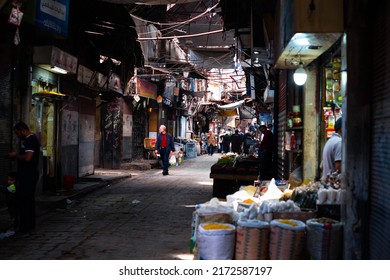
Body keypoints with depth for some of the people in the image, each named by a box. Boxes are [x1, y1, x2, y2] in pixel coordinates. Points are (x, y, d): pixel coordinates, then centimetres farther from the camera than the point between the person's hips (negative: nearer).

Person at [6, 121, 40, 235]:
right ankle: (30, 225, 23)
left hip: (27, 176, -11)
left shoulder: (30, 140, -17)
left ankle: (24, 227, 0)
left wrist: (15, 156, -11)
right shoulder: (32, 139, 16)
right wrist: (16, 156, 10)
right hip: (30, 174, 11)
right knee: (29, 200, 16)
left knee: (23, 201, -5)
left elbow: (27, 158, -26)